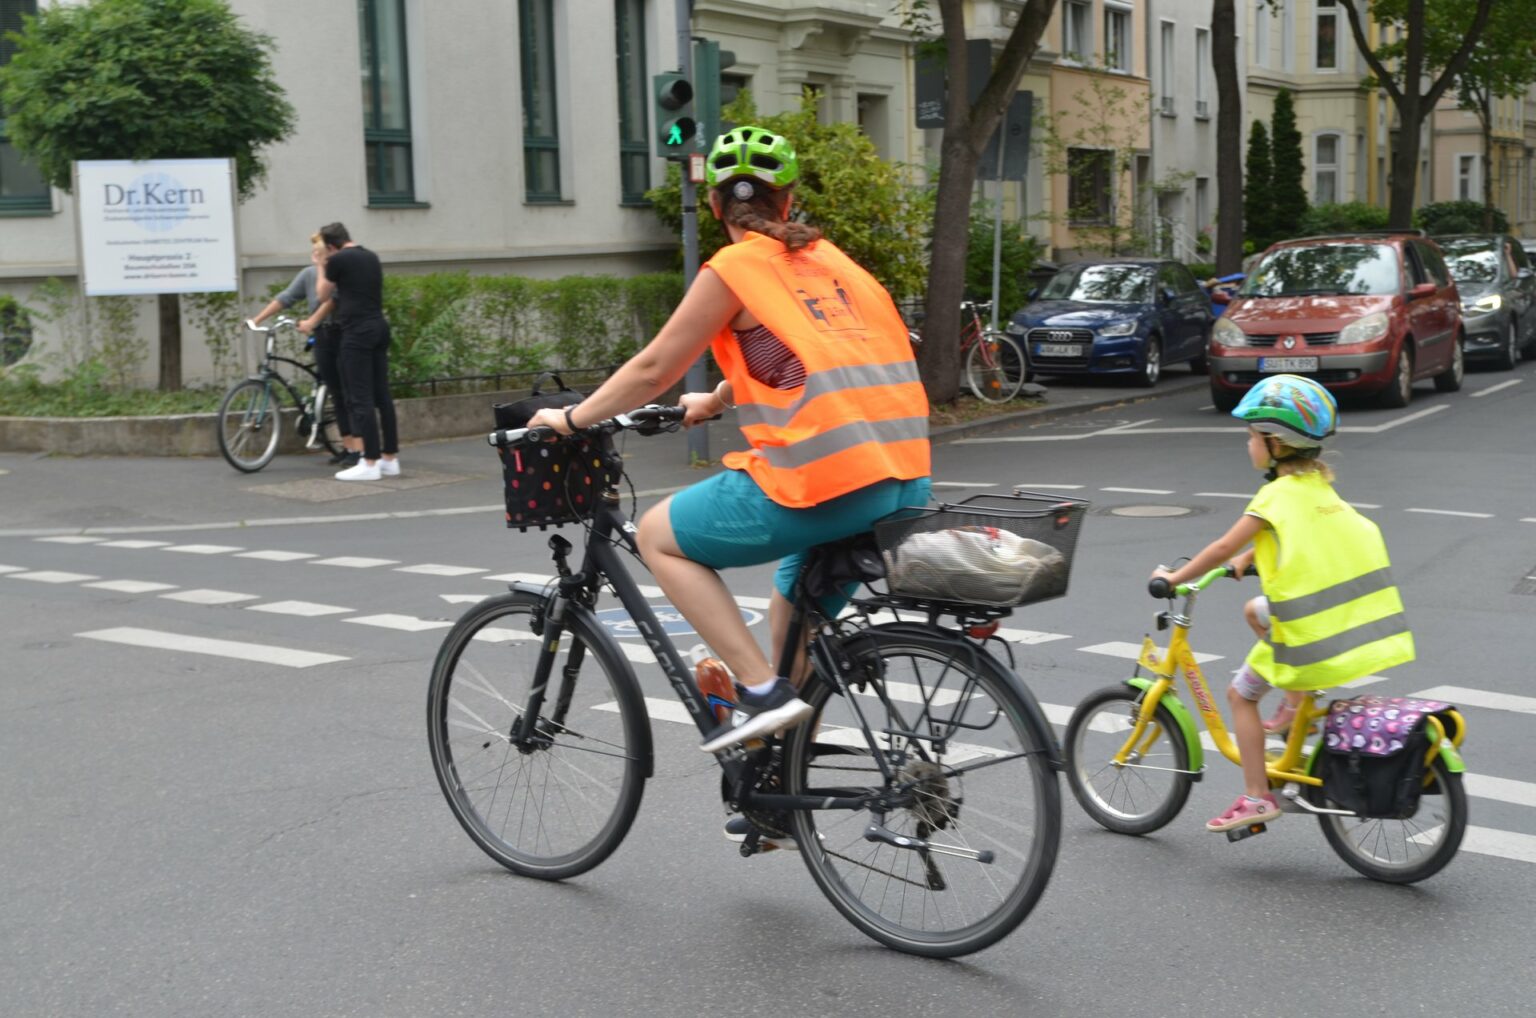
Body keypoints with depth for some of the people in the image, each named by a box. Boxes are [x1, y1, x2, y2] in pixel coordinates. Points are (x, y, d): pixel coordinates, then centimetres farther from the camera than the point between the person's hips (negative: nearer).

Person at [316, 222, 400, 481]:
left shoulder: (338, 260, -8)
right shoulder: (371, 257, 14)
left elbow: (323, 295, 7)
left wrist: (321, 269, 21)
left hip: (357, 332, -8)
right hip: (378, 328, 8)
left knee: (361, 398, -6)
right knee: (382, 395, 9)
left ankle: (370, 463, -8)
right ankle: (390, 458, 12)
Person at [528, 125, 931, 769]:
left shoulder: (734, 269, -1)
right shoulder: (825, 258, 19)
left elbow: (652, 370, 4)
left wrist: (570, 419, 18)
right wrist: (713, 403, 48)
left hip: (823, 479, -7)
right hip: (906, 480, 8)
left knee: (659, 536, 12)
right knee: (793, 610, 27)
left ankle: (761, 690, 2)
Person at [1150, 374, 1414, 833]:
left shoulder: (1276, 494, -12)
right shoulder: (1319, 485, 11)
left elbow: (1224, 547, -11)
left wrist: (1175, 577, 1)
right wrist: (1249, 556, 28)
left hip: (1313, 632, -8)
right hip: (1358, 617, 8)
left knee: (1241, 693, 8)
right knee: (1256, 611, 30)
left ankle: (1257, 797, 7)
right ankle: (1294, 705, 29)